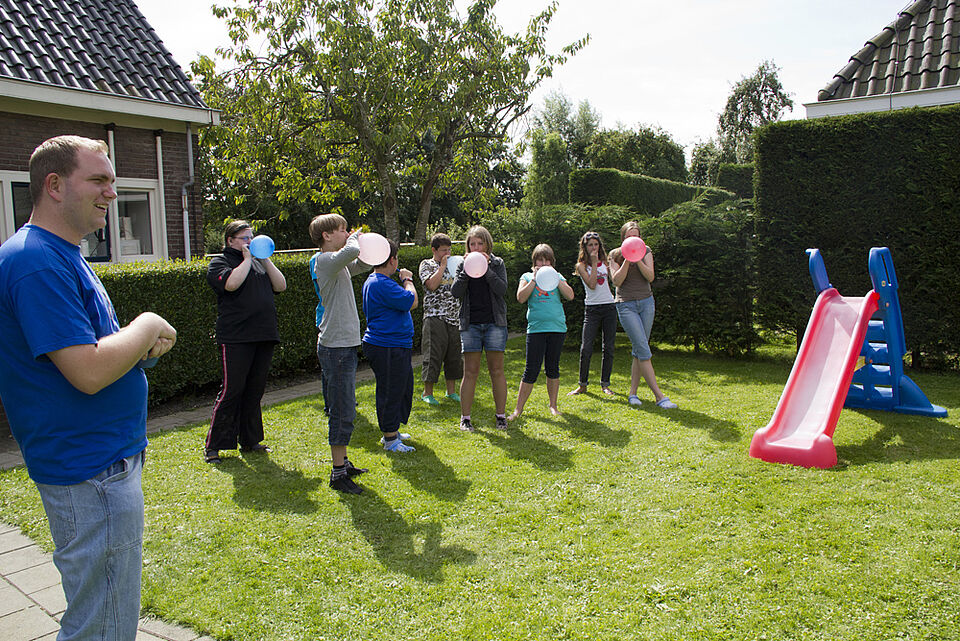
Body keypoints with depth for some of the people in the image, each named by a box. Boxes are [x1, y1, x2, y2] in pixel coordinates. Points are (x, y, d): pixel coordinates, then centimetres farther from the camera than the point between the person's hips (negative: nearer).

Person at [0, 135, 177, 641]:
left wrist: (139, 343, 0)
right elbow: (89, 372, -28)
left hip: (104, 461, 11)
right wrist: (146, 328, -11)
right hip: (92, 471, -11)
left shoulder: (61, 256, 13)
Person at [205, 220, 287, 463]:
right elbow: (232, 283, -21)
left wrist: (264, 259, 3)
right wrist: (247, 258, -9)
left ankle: (249, 441, 21)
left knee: (255, 391, 11)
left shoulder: (258, 262, 19)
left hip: (264, 336, 6)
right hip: (235, 338, -6)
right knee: (231, 391, -6)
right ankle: (212, 445, 4)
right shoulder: (219, 263, 1)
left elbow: (280, 286, 10)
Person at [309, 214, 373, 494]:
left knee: (344, 410, 17)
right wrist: (354, 240, -11)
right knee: (342, 412, -5)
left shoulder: (339, 264, 14)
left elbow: (363, 263, 29)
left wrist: (360, 242, 11)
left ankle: (343, 463, 28)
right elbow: (351, 252, -33)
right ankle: (338, 473, 3)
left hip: (345, 344, 10)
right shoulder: (324, 260, -14)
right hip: (336, 346, -10)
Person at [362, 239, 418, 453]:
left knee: (403, 389, 19)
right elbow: (411, 302, -22)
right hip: (388, 349, -11)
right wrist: (407, 280, -10)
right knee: (391, 392, -2)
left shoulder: (373, 281, 15)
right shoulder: (382, 284, -21)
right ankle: (390, 439, 9)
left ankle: (392, 431, 31)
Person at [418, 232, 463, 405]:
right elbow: (432, 285, -15)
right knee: (434, 354, -4)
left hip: (454, 316, 6)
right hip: (435, 316, -5)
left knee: (454, 354, 8)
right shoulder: (427, 264, 1)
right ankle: (427, 393, 6)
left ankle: (451, 391, 18)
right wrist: (443, 266, -9)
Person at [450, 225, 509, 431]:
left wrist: (487, 268, -14)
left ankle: (501, 415, 13)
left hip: (495, 323, 0)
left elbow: (502, 289, -8)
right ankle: (465, 417, 8)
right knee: (470, 371, 0)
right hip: (470, 323, 1)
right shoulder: (463, 265, 8)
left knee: (497, 370, 3)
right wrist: (466, 270, -13)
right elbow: (455, 292, -4)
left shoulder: (497, 263, 6)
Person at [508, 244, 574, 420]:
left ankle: (553, 405, 22)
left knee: (553, 368, 9)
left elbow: (570, 296, 0)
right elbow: (521, 297, -6)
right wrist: (534, 279, -9)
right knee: (532, 370, -5)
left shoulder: (557, 277, 13)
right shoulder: (527, 277, 10)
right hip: (536, 328, -2)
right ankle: (519, 408, 4)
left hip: (557, 327, 2)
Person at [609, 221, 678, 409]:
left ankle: (632, 392, 13)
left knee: (639, 350, 3)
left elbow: (650, 277, -5)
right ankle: (659, 396, -12)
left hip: (646, 302, 3)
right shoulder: (615, 255, 3)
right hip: (626, 305, -3)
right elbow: (617, 281, -8)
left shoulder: (646, 251, 8)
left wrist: (638, 259, -17)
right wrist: (627, 260, -16)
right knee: (643, 349, -11)